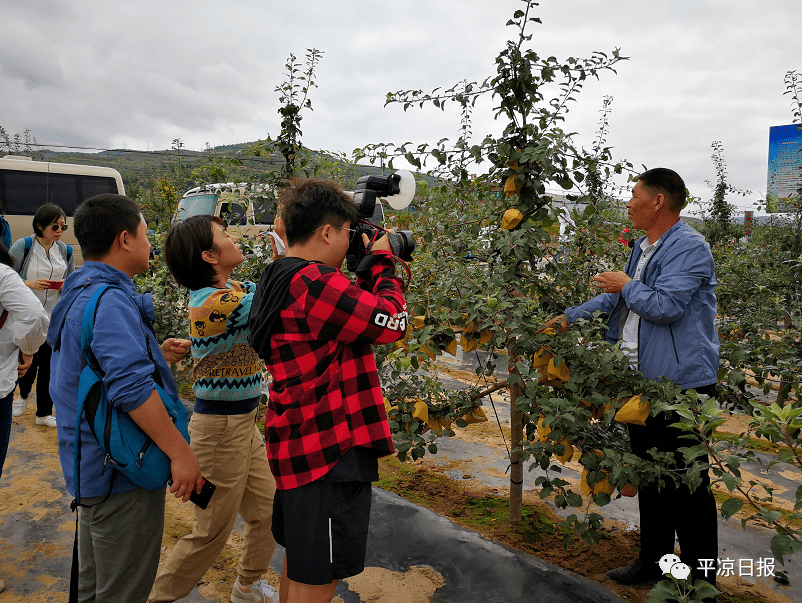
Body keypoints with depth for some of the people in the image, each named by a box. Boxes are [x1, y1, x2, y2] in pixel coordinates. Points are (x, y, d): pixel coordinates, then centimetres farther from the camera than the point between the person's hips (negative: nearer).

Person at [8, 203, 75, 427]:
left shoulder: (66, 250, 4)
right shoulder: (22, 246, -9)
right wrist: (30, 284, -22)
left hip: (54, 317, 3)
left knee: (48, 364, 6)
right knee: (30, 359, 1)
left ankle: (44, 413, 19)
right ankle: (24, 394, 37)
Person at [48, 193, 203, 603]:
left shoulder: (81, 292, 12)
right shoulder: (110, 301, -23)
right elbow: (130, 389, -32)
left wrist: (157, 355, 11)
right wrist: (180, 452, -28)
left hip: (93, 465, 10)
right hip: (123, 474, -10)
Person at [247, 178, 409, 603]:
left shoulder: (277, 281, 10)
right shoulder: (315, 283, -22)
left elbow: (350, 311, 14)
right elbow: (391, 321, -18)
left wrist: (368, 271, 7)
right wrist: (382, 262, -4)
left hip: (296, 443, 10)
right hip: (329, 450, -10)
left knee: (299, 563, 26)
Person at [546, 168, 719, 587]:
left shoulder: (690, 247, -15)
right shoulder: (643, 248, 15)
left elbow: (666, 306, -27)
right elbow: (617, 298, 24)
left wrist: (627, 286, -10)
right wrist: (571, 317, 19)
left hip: (680, 382, -9)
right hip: (642, 379, 9)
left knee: (686, 481, 2)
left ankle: (701, 577, 19)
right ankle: (653, 559, 34)